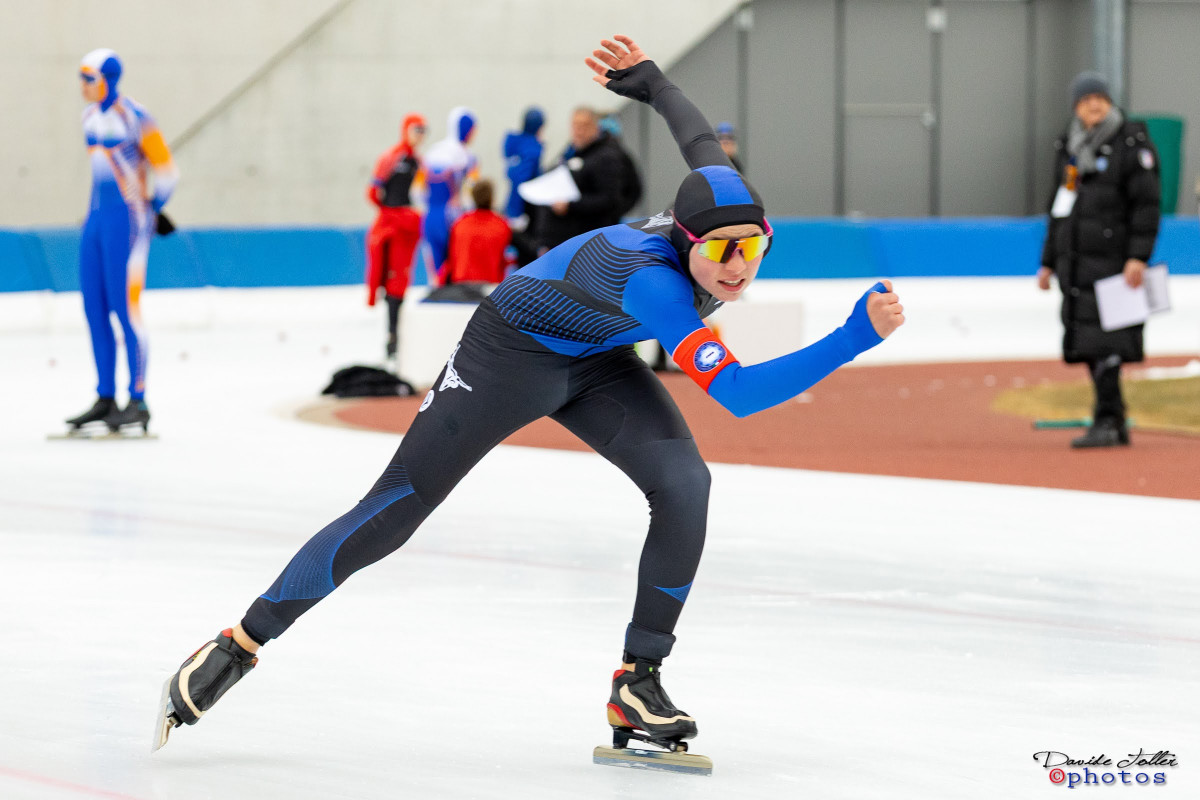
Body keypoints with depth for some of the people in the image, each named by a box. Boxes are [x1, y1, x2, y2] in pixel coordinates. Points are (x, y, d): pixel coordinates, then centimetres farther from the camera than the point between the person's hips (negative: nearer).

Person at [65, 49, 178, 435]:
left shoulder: (135, 117, -13)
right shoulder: (91, 116, 12)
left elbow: (167, 171, -9)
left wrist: (147, 213, -1)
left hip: (128, 220, -8)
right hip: (98, 218, 8)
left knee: (125, 308, -9)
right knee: (94, 309, 7)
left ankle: (138, 403, -3)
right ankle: (106, 400, 13)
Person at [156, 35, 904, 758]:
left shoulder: (719, 203, -20)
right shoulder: (651, 282, -42)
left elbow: (698, 133, 2)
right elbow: (737, 392, -49)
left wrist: (646, 80, 20)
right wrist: (856, 338, -55)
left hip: (595, 362, 7)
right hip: (511, 353, -7)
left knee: (683, 484, -17)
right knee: (392, 514, -6)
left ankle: (639, 682, -8)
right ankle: (242, 644, 6)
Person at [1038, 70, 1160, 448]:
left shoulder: (1132, 143, -5)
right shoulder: (1069, 148, 15)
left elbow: (1146, 203, -10)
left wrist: (1138, 257, -18)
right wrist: (1049, 261, 20)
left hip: (1112, 258, -7)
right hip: (1076, 261, 7)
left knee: (1102, 342, -14)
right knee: (1088, 345, 7)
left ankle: (1106, 423, -13)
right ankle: (1117, 425, 15)